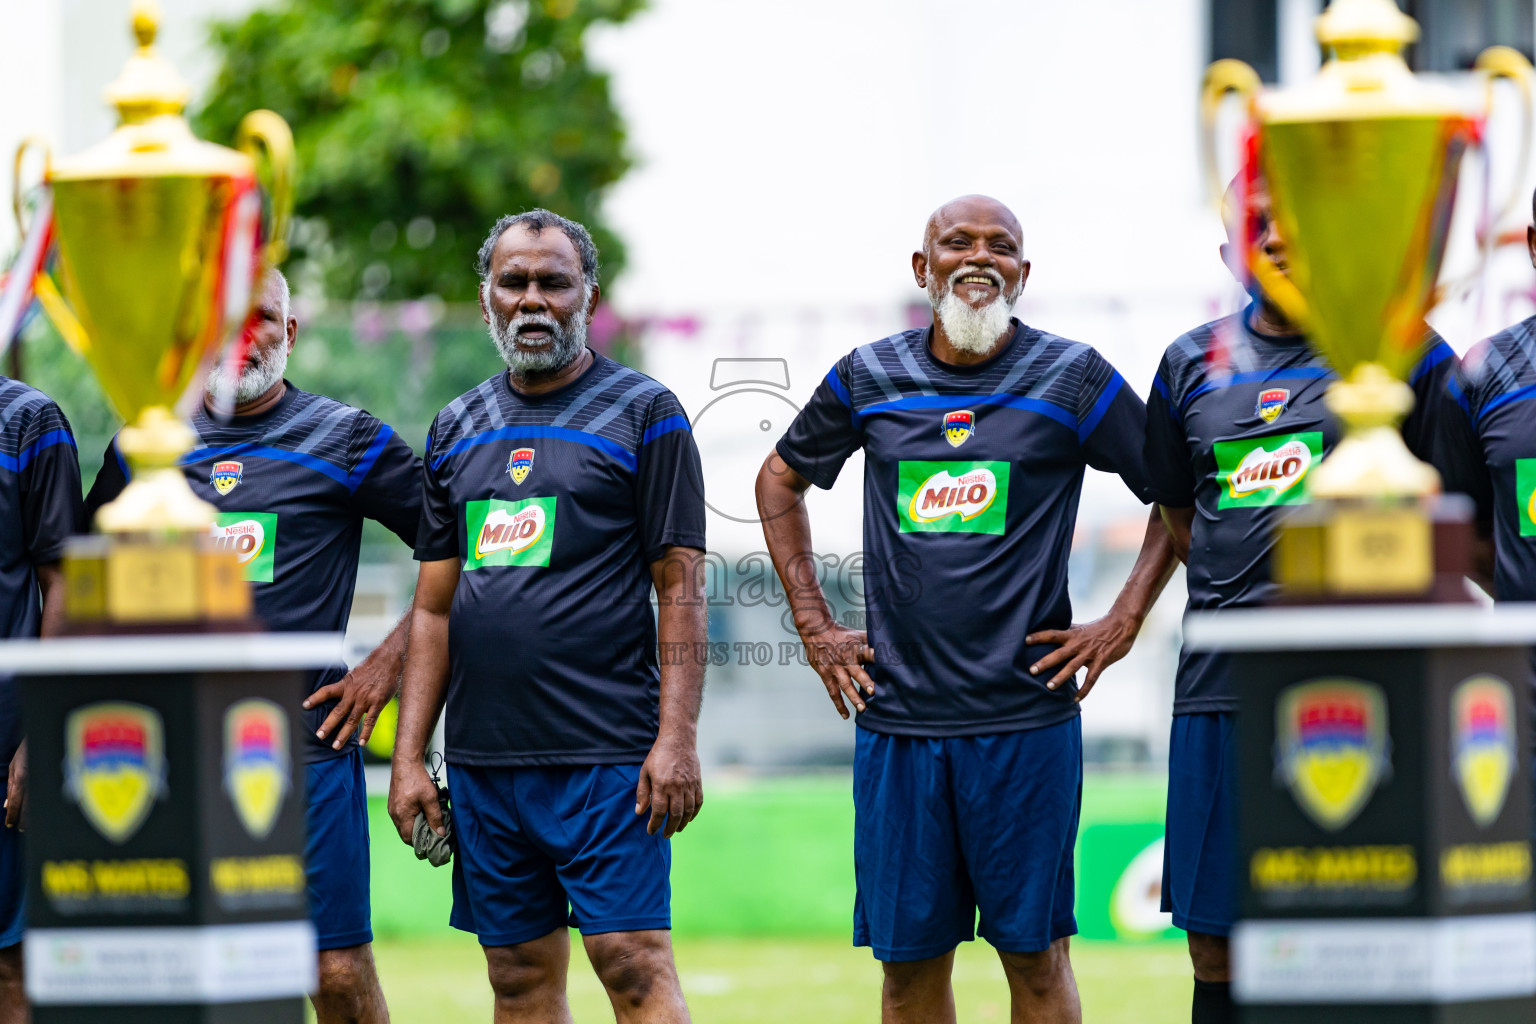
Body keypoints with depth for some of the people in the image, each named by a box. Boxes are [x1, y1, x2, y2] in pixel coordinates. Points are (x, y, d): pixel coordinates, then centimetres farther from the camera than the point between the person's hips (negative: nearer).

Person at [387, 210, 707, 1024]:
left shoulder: (642, 414, 0)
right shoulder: (458, 430, 15)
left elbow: (680, 588, -5)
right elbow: (434, 607, 16)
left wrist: (676, 740, -14)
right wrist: (409, 757, 8)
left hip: (607, 754, -5)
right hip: (483, 758, 5)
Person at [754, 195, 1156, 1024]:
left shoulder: (1069, 379, 0)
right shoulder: (867, 380, 7)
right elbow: (779, 481, 22)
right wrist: (814, 625, 15)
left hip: (1025, 717, -2)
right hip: (897, 716, 2)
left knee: (1034, 955, 0)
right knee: (910, 957, 5)